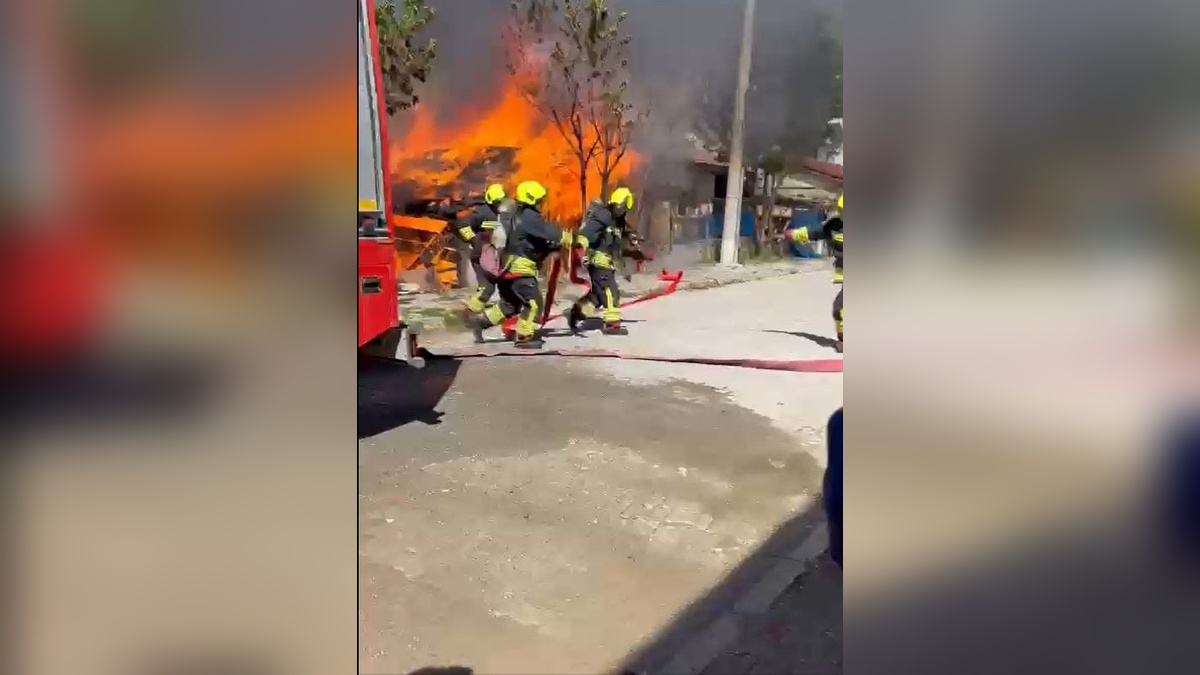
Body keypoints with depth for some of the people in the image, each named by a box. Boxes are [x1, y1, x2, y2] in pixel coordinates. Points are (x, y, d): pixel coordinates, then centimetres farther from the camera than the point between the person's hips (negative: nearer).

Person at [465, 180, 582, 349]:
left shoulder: (519, 216, 19)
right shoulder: (530, 217, -13)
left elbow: (537, 242, 20)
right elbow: (552, 233, -20)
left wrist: (554, 246, 10)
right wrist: (575, 240, -15)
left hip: (508, 267, 10)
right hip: (519, 268, -10)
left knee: (510, 305, 19)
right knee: (534, 303, -7)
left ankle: (480, 320, 21)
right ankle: (524, 337, -2)